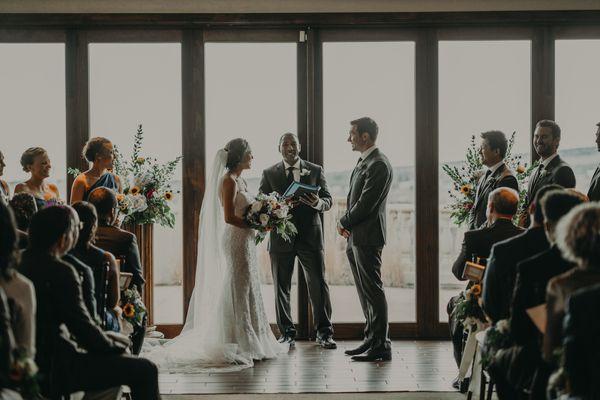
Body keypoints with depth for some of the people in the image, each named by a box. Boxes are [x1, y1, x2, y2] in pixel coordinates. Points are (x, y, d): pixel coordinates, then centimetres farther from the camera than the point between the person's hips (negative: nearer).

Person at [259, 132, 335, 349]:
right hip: (281, 236, 1)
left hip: (310, 236, 0)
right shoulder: (269, 173, 9)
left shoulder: (315, 170, 9)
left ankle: (324, 332, 6)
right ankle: (287, 333, 14)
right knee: (281, 287, 4)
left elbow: (328, 200, 5)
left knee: (318, 284, -2)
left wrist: (317, 203, -19)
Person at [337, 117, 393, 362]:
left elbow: (365, 203, -19)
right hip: (356, 237, 10)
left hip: (367, 237, -10)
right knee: (365, 291, 14)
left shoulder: (378, 165, -15)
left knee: (373, 291, -6)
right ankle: (371, 339, 22)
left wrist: (344, 223, -6)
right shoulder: (364, 162, 17)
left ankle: (381, 346, -1)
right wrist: (347, 225, 4)